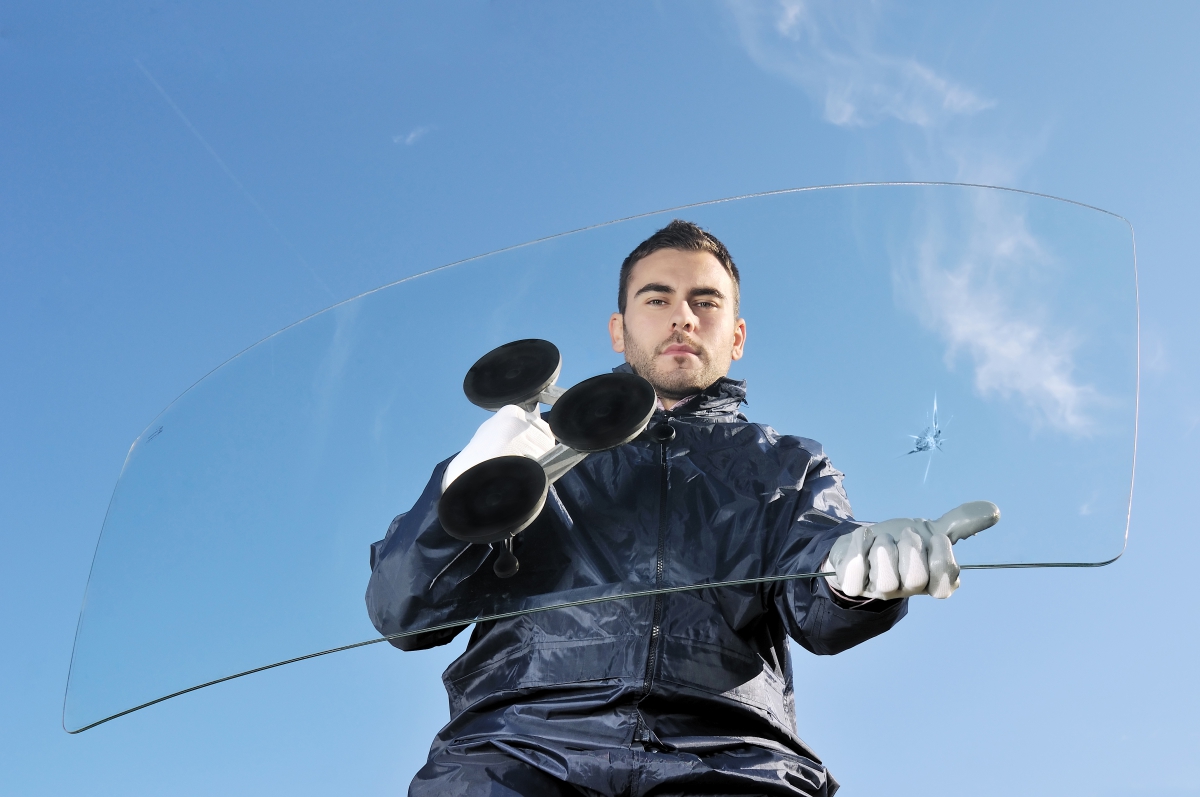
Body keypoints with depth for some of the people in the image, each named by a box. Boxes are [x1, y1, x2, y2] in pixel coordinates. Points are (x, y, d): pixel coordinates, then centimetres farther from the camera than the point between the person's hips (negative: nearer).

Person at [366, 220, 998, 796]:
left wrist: (854, 565, -22)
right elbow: (400, 614, 14)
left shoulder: (789, 466, 25)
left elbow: (816, 610, 3)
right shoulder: (542, 445, 22)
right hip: (521, 739, 0)